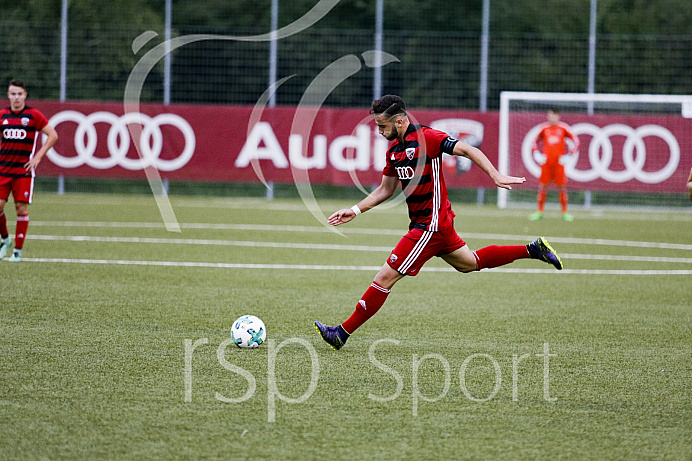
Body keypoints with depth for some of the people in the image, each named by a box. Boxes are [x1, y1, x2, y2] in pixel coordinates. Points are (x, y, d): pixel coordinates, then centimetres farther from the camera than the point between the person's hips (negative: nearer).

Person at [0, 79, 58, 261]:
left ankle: (18, 250, 2)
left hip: (24, 170, -3)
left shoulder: (33, 115, -2)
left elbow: (53, 135, 1)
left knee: (22, 208, -5)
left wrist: (37, 157, -5)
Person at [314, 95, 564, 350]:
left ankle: (343, 332, -4)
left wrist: (496, 176, -29)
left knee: (386, 277, -9)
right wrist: (355, 210, 8)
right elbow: (385, 189, 17)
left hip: (431, 225, -10)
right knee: (470, 263, 26)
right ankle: (533, 249, 34)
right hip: (422, 222, 10)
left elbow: (468, 150, -19)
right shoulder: (393, 149, 8)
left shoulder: (426, 137, -18)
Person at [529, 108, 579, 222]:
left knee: (562, 187, -2)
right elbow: (535, 142, 19)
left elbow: (576, 141, 2)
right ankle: (539, 212, 8)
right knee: (542, 186, 0)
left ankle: (564, 212, 7)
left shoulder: (563, 128, 0)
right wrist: (537, 154, 4)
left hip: (559, 162, -2)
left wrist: (568, 156, -6)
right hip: (546, 162, 2)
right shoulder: (544, 128, 6)